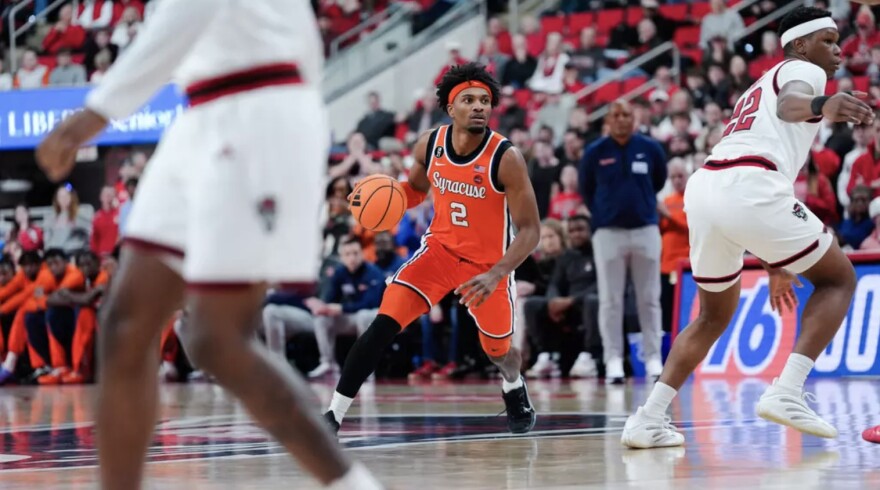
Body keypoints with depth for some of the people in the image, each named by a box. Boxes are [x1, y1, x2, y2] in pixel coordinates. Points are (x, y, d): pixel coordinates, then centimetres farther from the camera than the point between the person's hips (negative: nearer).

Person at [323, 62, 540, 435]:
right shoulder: (429, 145, -11)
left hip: (488, 263, -2)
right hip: (440, 248, 2)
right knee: (384, 323, -18)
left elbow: (529, 229, -23)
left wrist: (495, 275, -36)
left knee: (498, 351, 16)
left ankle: (515, 389, 55)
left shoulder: (506, 158, -24)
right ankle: (334, 415, -19)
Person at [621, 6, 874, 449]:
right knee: (838, 278, 10)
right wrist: (821, 107, -39)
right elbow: (789, 104, -15)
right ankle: (786, 392, -5)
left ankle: (648, 419, 12)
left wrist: (775, 265, 44)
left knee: (715, 316, 26)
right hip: (748, 189, -8)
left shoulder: (760, 89, 38)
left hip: (704, 186, 8)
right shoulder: (802, 69, 11)